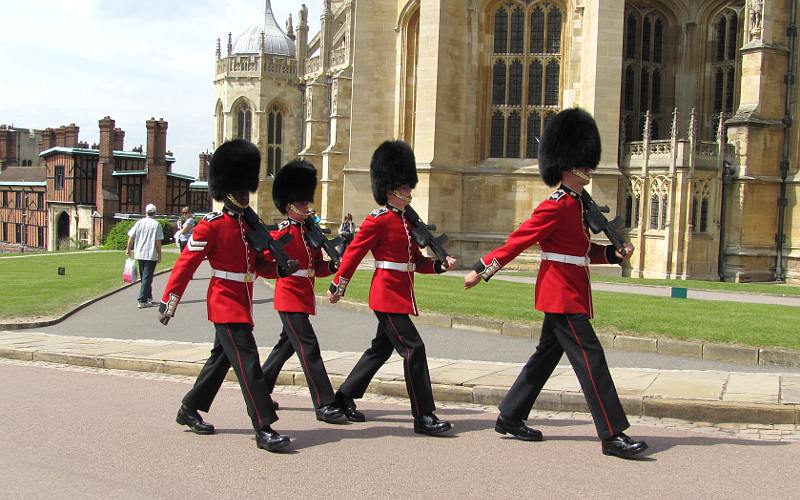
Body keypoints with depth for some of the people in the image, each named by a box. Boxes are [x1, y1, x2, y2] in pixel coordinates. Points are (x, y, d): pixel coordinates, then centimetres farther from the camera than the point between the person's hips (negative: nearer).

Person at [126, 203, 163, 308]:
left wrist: (129, 249, 16)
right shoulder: (156, 224, -6)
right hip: (151, 255, -4)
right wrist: (159, 254, 0)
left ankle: (148, 298, 29)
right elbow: (158, 241, -8)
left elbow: (131, 237, 3)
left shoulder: (139, 222, 4)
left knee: (144, 277, 17)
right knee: (147, 277, -3)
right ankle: (142, 301, -11)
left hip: (139, 254, 4)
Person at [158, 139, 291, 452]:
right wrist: (169, 301, -16)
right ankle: (264, 429, -12)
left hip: (242, 305, 9)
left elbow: (259, 263, 15)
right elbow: (186, 263, -13)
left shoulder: (250, 224, 11)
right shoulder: (211, 226, -12)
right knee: (248, 363, -13)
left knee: (221, 359, 19)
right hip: (226, 304, -9)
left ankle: (189, 410, 34)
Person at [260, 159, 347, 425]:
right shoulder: (280, 233, -10)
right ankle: (325, 405, -10)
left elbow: (318, 267, 11)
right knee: (309, 348, -11)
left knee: (286, 345, 18)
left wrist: (333, 264, -7)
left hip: (305, 298, 9)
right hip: (290, 298, -9)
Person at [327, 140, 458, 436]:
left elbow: (416, 261, 16)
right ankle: (424, 417, -8)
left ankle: (345, 396, 33)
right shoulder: (377, 221, -11)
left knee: (381, 349, 18)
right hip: (388, 296, -10)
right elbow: (353, 253, -7)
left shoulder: (407, 220, 15)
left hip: (400, 296, 10)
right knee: (413, 349, -12)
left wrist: (441, 265, -1)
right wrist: (337, 287, -3)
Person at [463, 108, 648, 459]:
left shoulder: (576, 205, 15)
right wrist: (481, 269, -16)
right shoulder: (555, 207, -14)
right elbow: (518, 240, -16)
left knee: (547, 356, 15)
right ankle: (613, 435, -7)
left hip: (568, 294, 10)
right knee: (590, 358, -10)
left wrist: (614, 253, 6)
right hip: (563, 294, -10)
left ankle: (510, 418, 24)